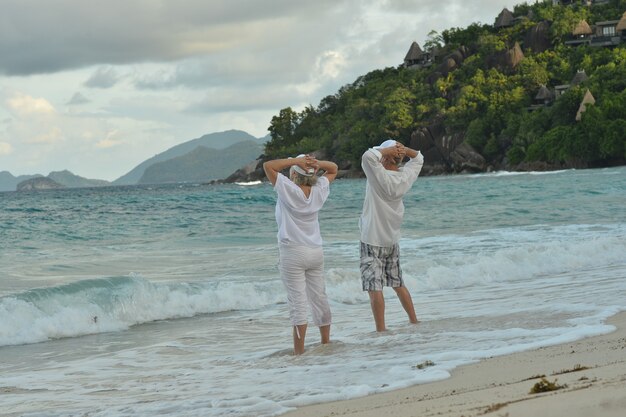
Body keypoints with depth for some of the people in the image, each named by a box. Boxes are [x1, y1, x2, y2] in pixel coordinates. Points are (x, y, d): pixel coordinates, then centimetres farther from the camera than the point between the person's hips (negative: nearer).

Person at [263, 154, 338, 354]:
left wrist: (296, 161, -13)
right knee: (319, 298, 14)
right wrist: (317, 163, -4)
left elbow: (268, 165, -15)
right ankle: (326, 343, 25)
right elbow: (333, 169, 16)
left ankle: (299, 350, -8)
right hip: (316, 252, 6)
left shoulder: (289, 190, -15)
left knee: (297, 302, -7)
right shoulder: (318, 191, -1)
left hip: (293, 253, -6)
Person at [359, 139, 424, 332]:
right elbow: (418, 158, 19)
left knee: (374, 287, -7)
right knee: (398, 284, 19)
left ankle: (381, 330, -11)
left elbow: (368, 156, -33)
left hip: (372, 242, -7)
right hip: (393, 241, 7)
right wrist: (403, 149, -1)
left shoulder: (381, 177, -19)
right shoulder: (405, 177, 0)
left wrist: (389, 150, -17)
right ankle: (414, 321, 26)